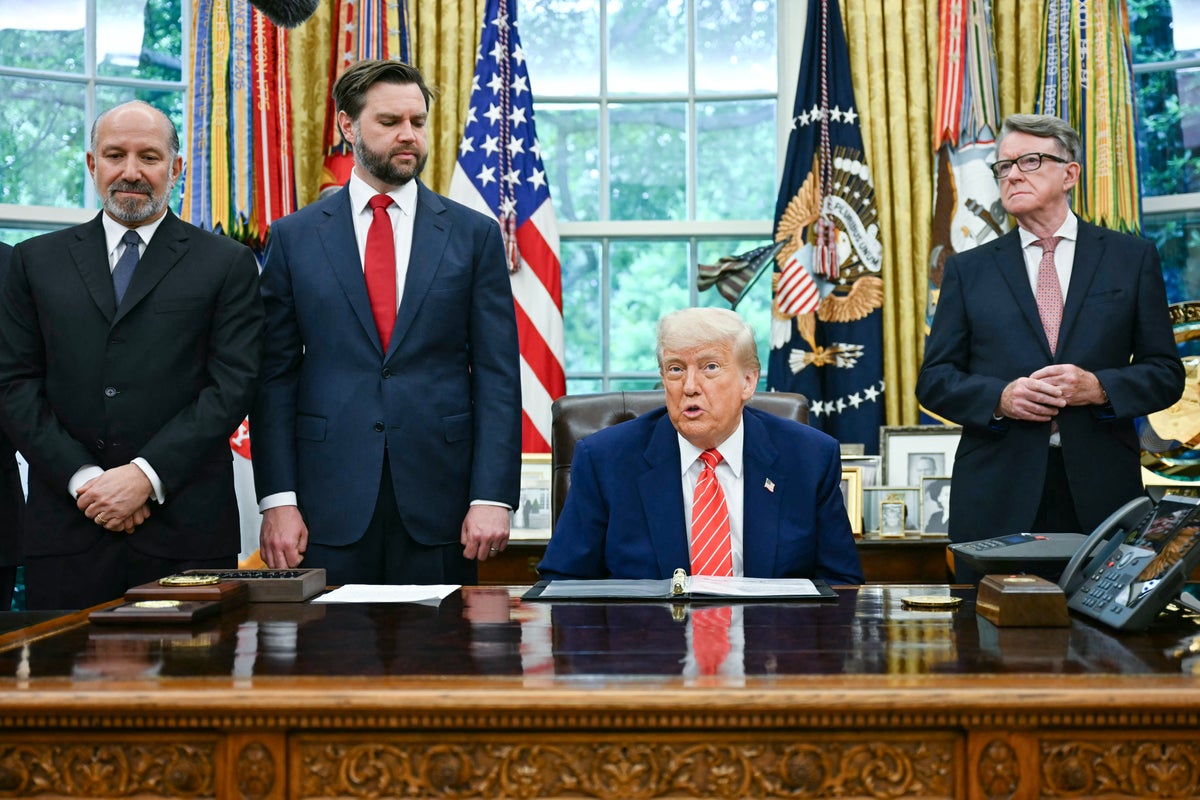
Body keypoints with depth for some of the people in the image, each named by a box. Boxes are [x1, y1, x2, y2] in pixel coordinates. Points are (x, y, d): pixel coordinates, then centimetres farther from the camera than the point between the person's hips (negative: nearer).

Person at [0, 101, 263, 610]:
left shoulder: (226, 263, 6)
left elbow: (233, 385, -3)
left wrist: (147, 475, -12)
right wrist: (83, 478, -7)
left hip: (186, 528, -1)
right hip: (66, 526, 2)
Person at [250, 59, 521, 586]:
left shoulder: (473, 235, 5)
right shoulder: (294, 237, 6)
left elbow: (498, 375, 1)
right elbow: (275, 376, 4)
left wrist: (493, 496, -7)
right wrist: (276, 500, -4)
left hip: (439, 504, 0)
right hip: (328, 507, 0)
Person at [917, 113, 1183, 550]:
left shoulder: (1133, 257, 9)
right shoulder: (968, 269, 10)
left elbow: (1165, 372, 8)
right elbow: (934, 379, 7)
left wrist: (1098, 387, -12)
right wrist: (1000, 397, -11)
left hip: (1100, 491, 0)